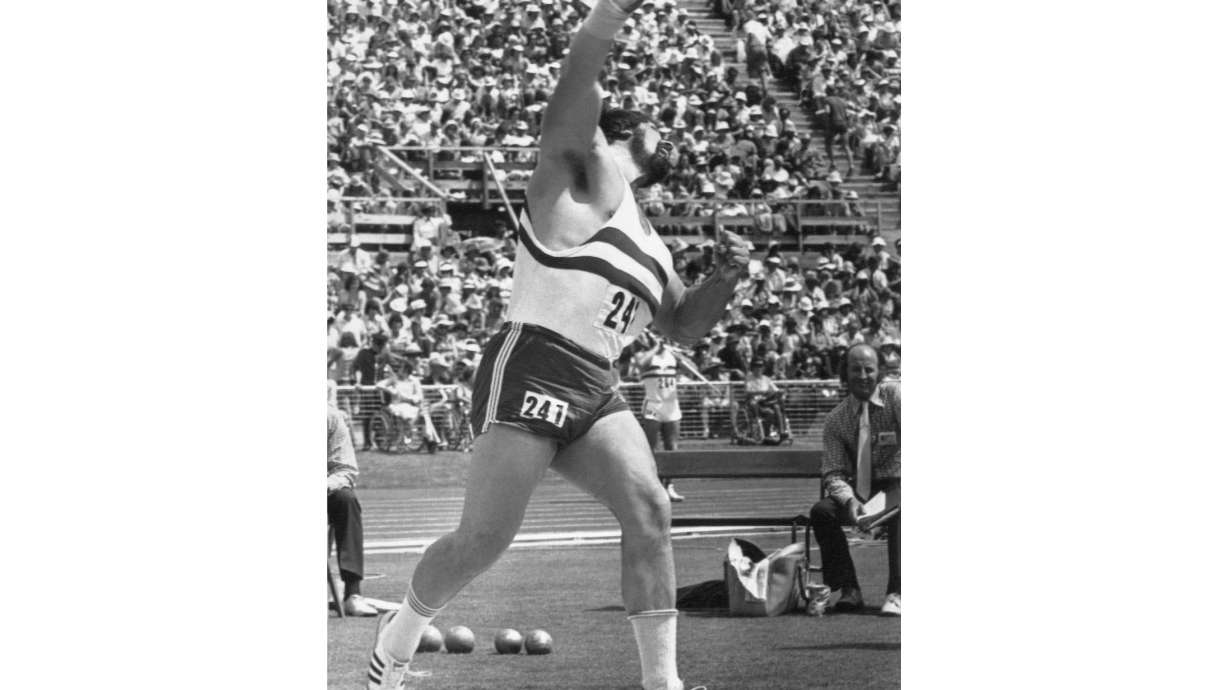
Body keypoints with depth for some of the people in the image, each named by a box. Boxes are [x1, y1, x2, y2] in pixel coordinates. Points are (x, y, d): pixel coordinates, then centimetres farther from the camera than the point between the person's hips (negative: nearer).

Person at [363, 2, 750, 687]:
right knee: (487, 536, -9)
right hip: (532, 368, -8)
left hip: (596, 392, 8)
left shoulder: (650, 242, 25)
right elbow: (573, 102, -16)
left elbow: (684, 324, 35)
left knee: (650, 510, -10)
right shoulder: (589, 176, 2)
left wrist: (724, 279, 14)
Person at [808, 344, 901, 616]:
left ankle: (896, 593, -35)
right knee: (821, 511, -23)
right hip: (859, 490, 3)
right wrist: (849, 500, -27)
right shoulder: (836, 420, 2)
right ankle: (847, 590, -16)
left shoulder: (895, 396, -6)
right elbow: (833, 473, -3)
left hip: (896, 483, -3)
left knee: (899, 514, -37)